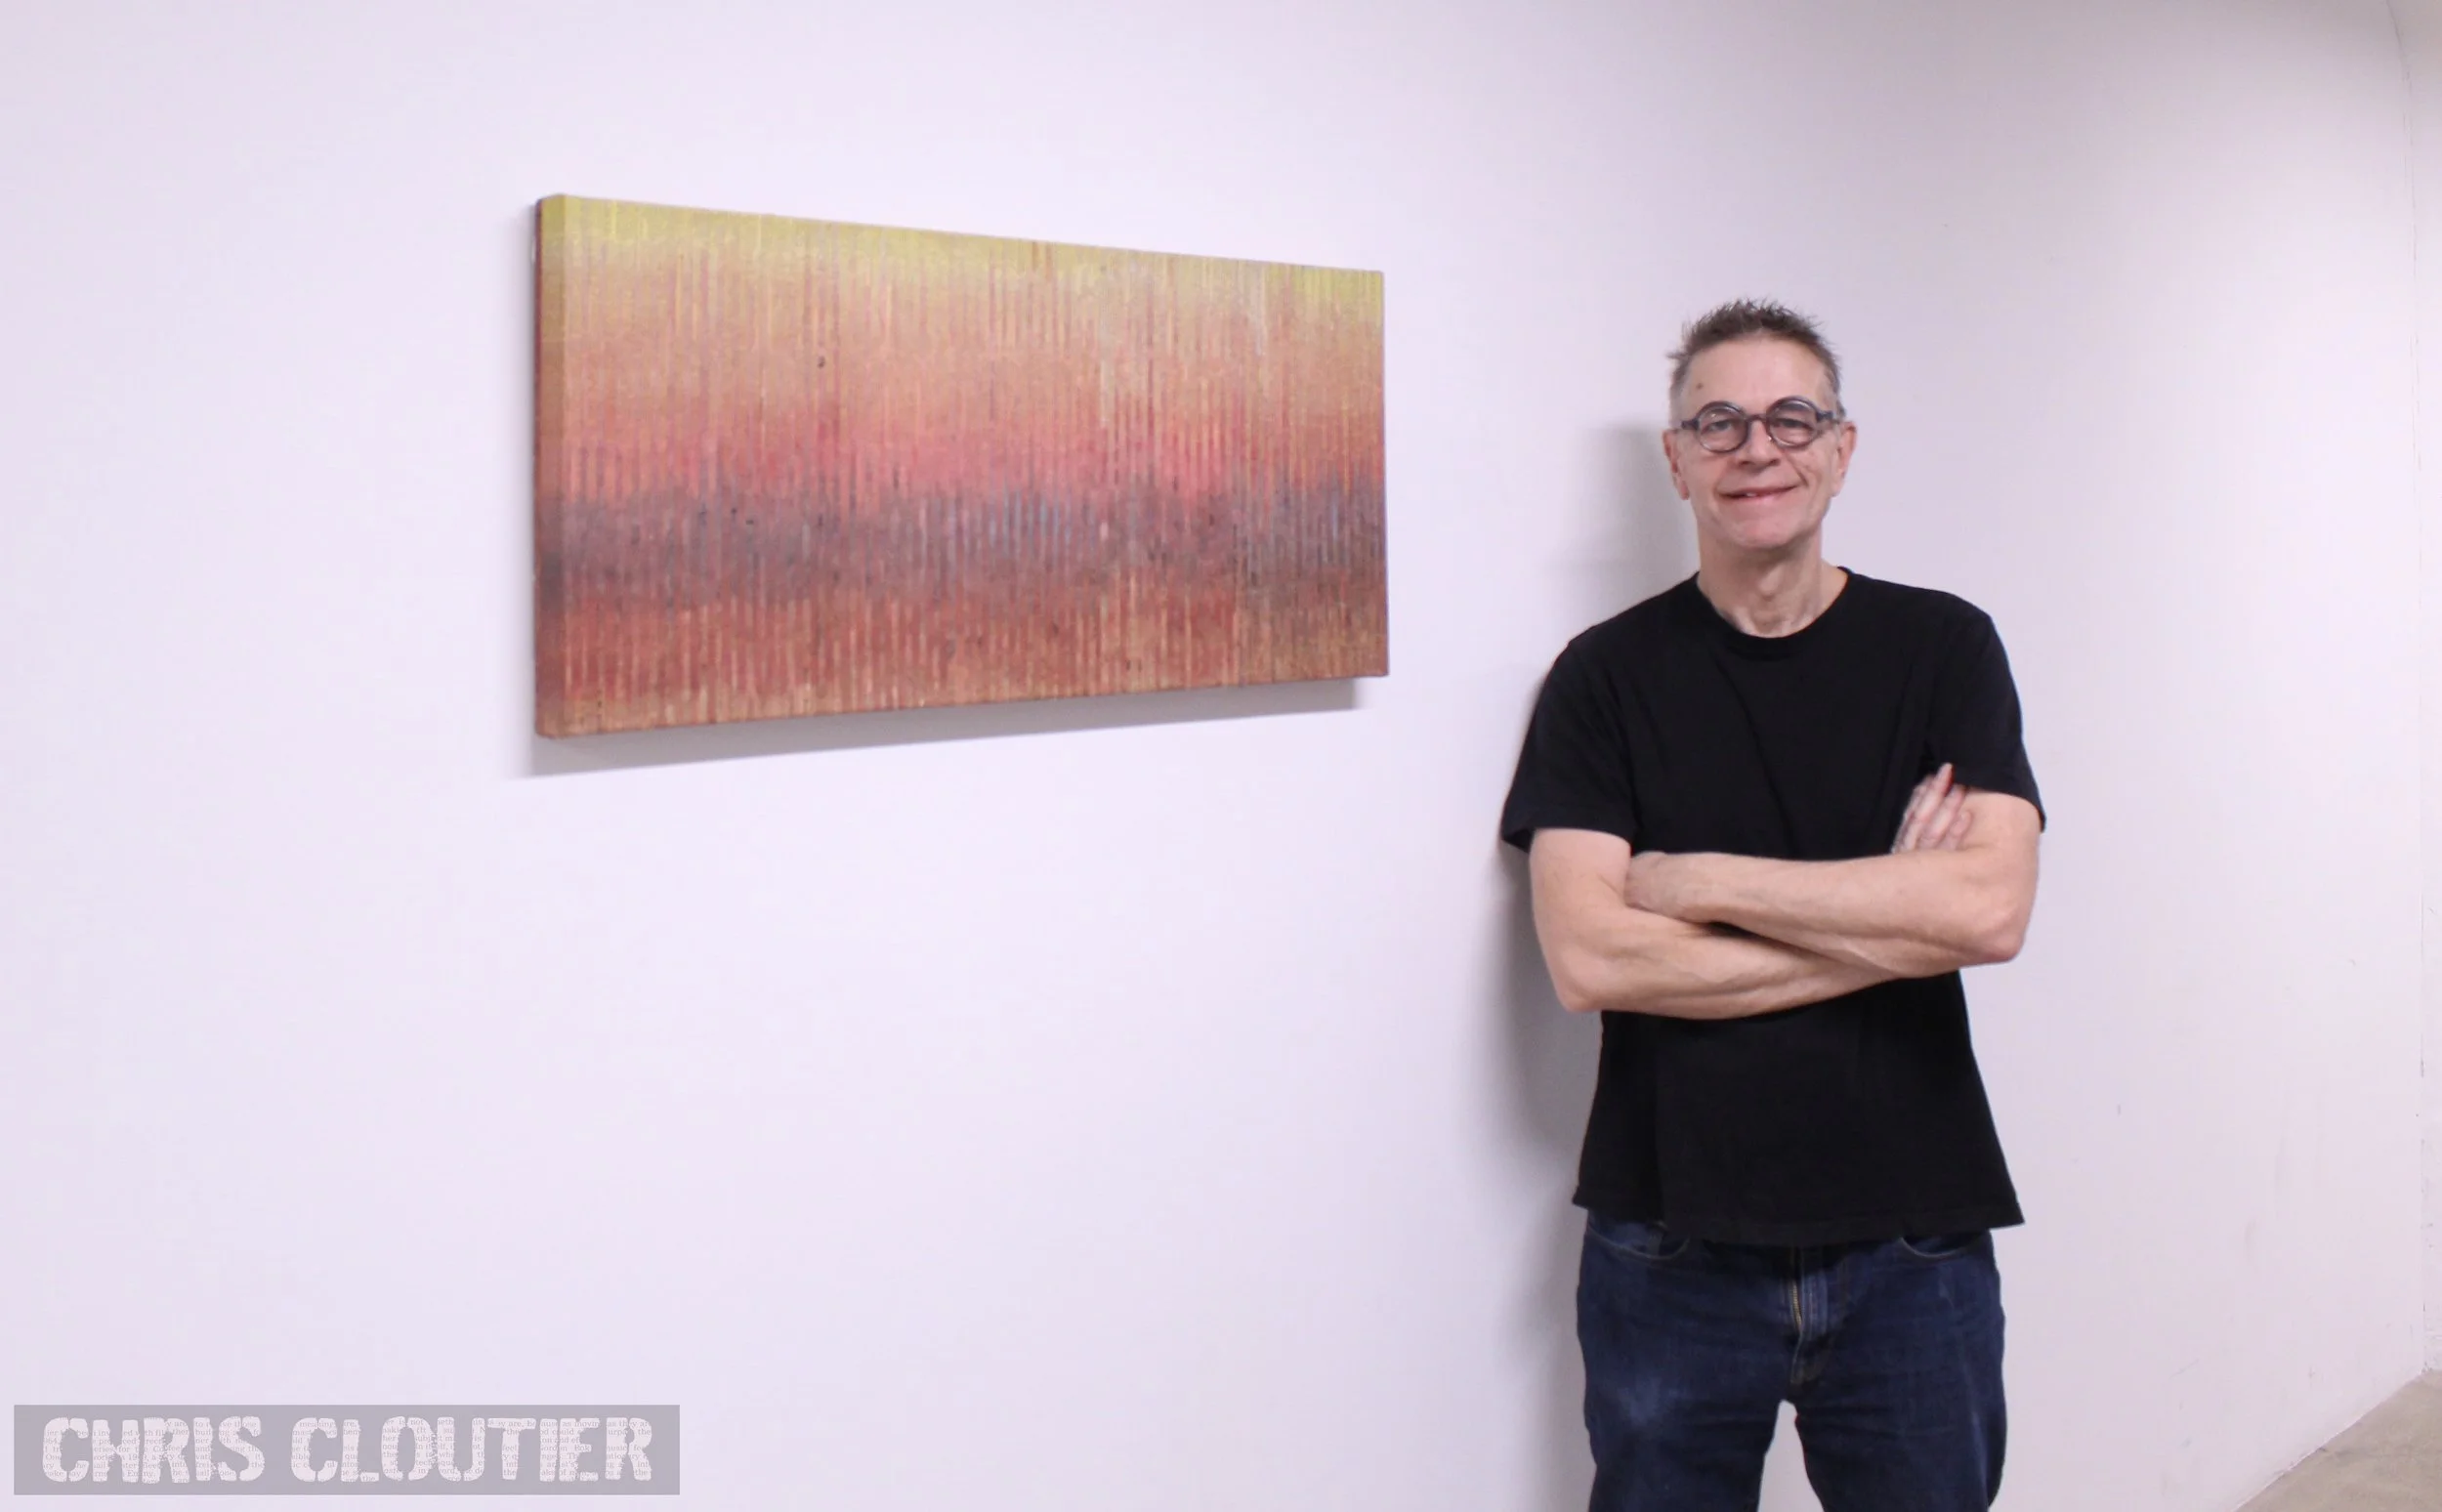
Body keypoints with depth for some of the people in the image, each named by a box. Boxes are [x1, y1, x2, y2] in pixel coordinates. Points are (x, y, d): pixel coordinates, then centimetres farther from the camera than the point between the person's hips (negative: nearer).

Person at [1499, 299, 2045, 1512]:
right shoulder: (1607, 675, -1)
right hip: (1674, 1258, 0)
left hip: (1913, 1250, 1)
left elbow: (1990, 909, -14)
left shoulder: (1942, 648, 1)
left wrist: (1694, 879, -14)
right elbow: (1586, 958, -13)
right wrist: (1889, 924, -13)